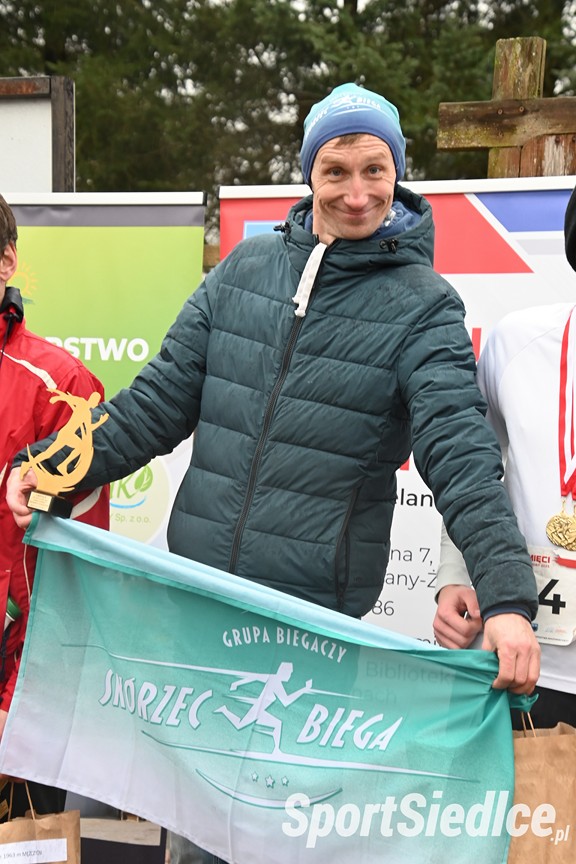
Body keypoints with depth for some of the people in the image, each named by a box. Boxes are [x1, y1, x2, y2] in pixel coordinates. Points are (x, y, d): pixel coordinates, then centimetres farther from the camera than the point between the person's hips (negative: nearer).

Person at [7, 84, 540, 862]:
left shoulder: (422, 306, -5)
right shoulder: (245, 268, 6)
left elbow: (462, 456, -15)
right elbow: (161, 398, 8)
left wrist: (507, 596, -27)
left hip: (320, 613, -3)